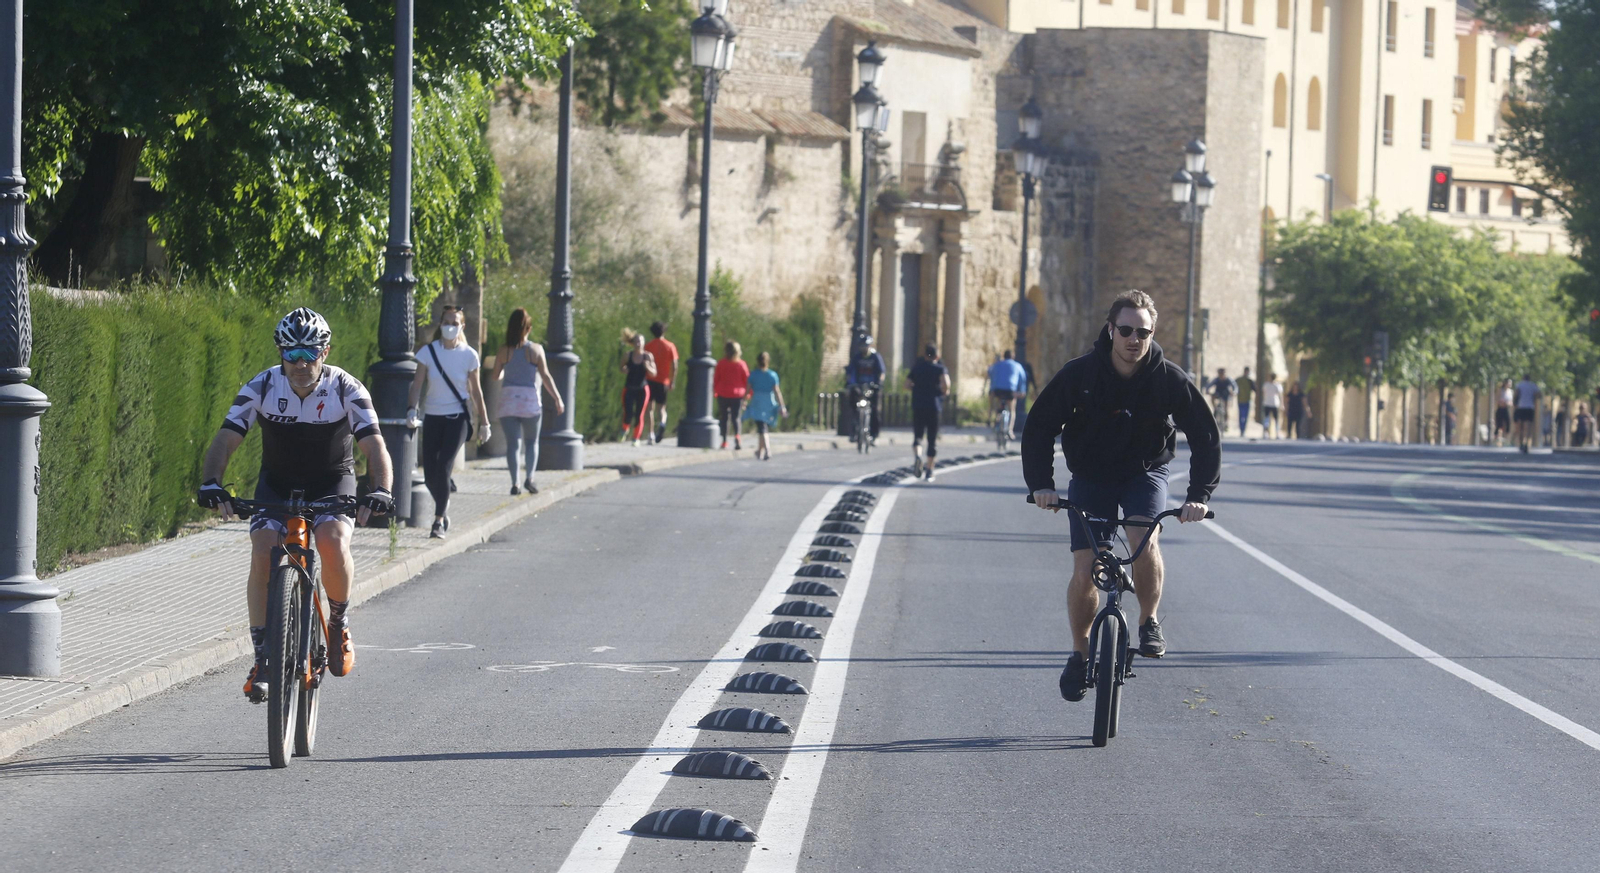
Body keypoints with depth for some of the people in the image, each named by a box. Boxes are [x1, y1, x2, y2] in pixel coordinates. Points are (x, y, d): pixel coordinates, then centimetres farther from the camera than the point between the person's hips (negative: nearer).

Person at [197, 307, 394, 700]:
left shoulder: (346, 389, -21)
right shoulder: (262, 387, -17)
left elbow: (375, 447, -28)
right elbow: (225, 440, -23)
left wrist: (380, 491, -47)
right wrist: (210, 484, -42)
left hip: (333, 483, -1)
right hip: (277, 484, 2)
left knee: (333, 542, -31)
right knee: (263, 554, -22)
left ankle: (339, 623, -3)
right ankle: (263, 658, -11)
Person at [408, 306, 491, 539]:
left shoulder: (468, 355, -2)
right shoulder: (428, 352, -2)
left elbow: (475, 391, 5)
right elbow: (417, 384, -5)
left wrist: (484, 423, 6)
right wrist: (412, 409, -22)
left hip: (457, 417, -2)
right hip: (432, 417, 2)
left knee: (443, 467, -16)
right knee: (430, 474, 0)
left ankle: (439, 520, -8)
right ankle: (443, 509, 28)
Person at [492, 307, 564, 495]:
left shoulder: (504, 351, 1)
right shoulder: (536, 349, -4)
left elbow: (496, 376, 8)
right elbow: (545, 376, -5)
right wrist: (557, 398, 2)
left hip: (508, 400, 1)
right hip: (530, 400, -1)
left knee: (512, 443, 3)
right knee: (532, 441, 14)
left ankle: (515, 483, -5)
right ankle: (529, 478, -3)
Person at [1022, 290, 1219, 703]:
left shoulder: (1170, 380, -18)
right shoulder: (1079, 374, -19)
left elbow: (1206, 436, -11)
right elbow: (1039, 427, -10)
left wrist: (1199, 494, -22)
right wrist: (1040, 484, -22)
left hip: (1145, 472, -1)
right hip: (1090, 477, 1)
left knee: (1145, 540, -29)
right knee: (1085, 571, -8)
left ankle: (1150, 620, -5)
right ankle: (1080, 652, 15)